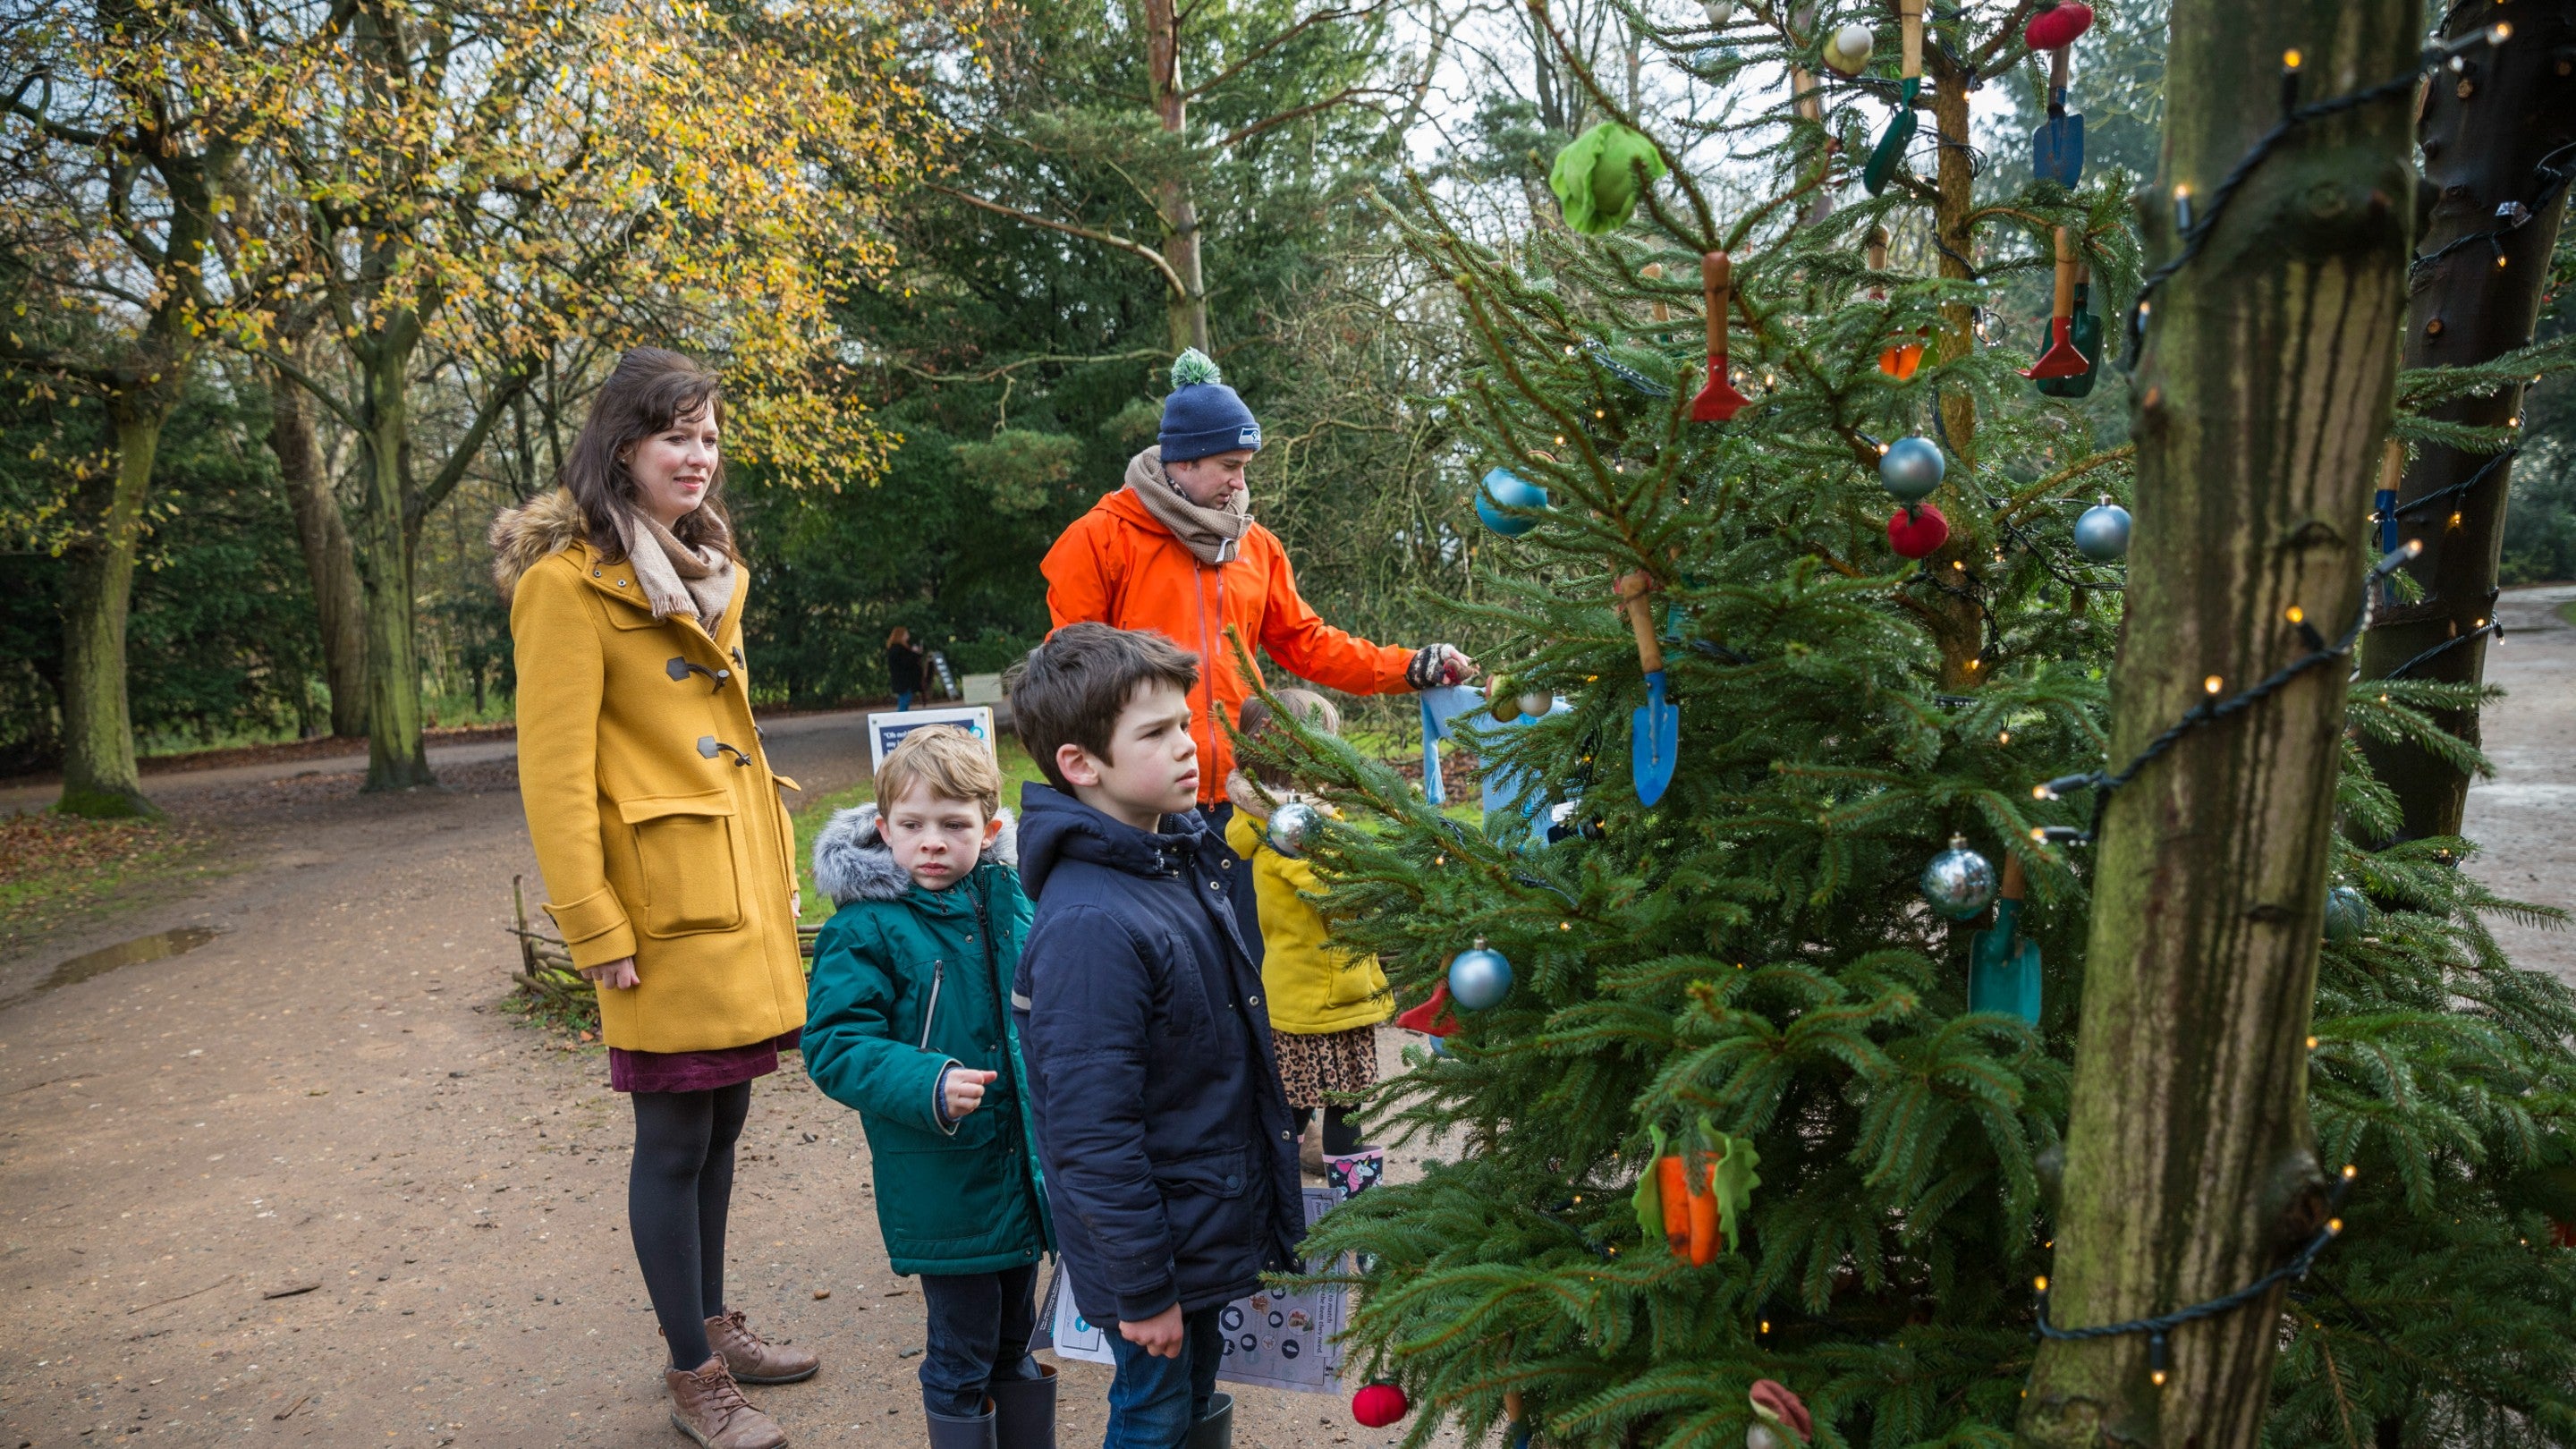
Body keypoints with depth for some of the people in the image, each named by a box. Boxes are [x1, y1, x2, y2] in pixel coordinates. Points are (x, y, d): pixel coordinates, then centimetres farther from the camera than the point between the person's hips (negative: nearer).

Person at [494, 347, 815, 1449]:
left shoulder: (706, 567, 14)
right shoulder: (569, 581, -12)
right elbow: (554, 771, -15)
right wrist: (595, 931, -16)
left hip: (742, 890, 8)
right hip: (666, 903, -8)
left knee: (722, 1119, 17)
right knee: (676, 1138, 4)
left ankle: (712, 1324, 34)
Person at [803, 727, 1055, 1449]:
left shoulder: (1010, 898, 2)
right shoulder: (865, 929, -14)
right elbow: (834, 1047, -18)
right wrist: (928, 1085, -31)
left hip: (1025, 1166, 5)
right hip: (943, 1185, -5)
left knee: (1016, 1336, 22)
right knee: (961, 1352, 8)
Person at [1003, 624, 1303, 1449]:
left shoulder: (1183, 854, -1)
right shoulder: (1088, 924, -30)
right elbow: (1094, 1134, -26)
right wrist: (1140, 1287, -18)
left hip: (1212, 1218, 8)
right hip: (1157, 1239, -8)